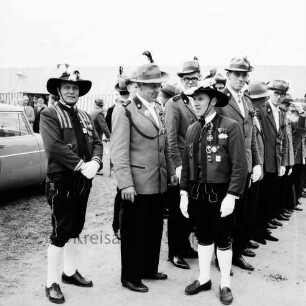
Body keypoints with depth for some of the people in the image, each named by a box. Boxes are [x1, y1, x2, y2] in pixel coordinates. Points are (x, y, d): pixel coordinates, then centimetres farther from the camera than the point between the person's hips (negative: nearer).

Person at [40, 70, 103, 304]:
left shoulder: (85, 117, 15)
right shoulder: (49, 115, -6)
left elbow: (97, 142, 8)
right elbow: (54, 146, -18)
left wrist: (95, 162, -12)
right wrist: (81, 165, -22)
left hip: (83, 182, 7)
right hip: (61, 182, -6)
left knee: (74, 230, 16)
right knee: (61, 233, -3)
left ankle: (70, 272, 30)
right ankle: (52, 283, 9)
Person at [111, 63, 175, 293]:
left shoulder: (158, 109, 11)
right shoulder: (125, 111, -12)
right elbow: (119, 151, -16)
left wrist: (171, 170, 13)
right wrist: (125, 183, -21)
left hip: (159, 182, 7)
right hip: (137, 183, -7)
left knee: (155, 229, 18)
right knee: (134, 231, 6)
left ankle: (150, 269, 35)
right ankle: (131, 277, 22)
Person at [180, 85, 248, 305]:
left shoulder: (231, 127, -12)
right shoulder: (192, 129, 4)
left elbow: (240, 165, -14)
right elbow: (186, 163, 8)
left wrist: (231, 196, -17)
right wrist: (184, 193, 5)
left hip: (221, 193, -4)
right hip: (199, 193, 5)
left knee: (223, 240, 8)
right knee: (203, 237, 15)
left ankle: (225, 285, 25)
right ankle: (204, 279, 32)